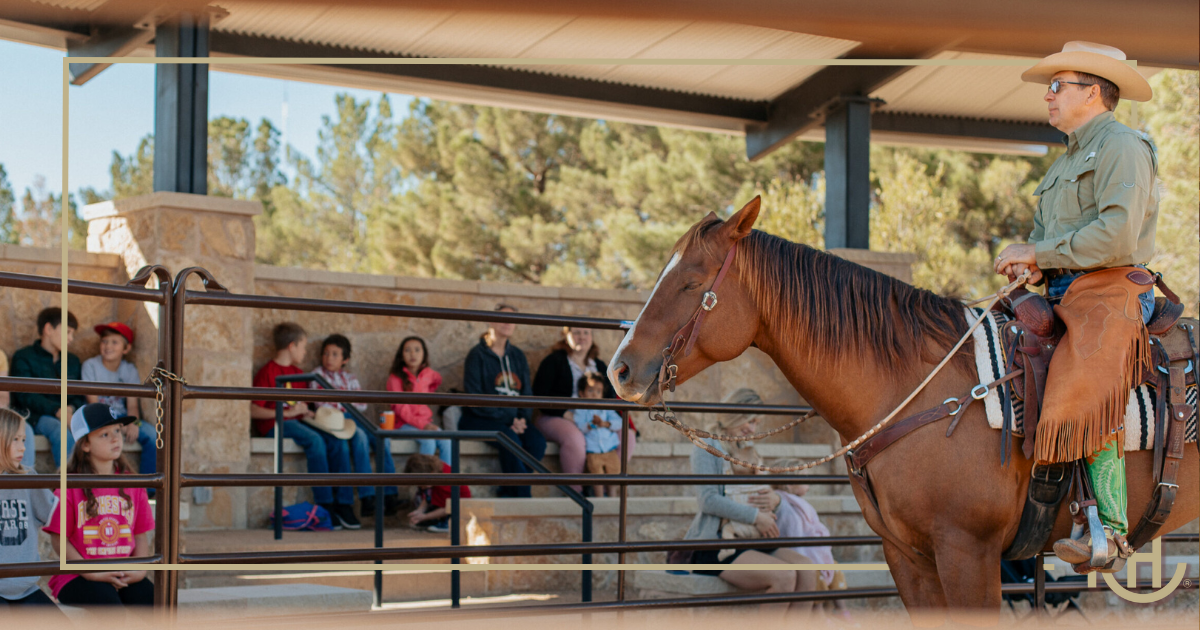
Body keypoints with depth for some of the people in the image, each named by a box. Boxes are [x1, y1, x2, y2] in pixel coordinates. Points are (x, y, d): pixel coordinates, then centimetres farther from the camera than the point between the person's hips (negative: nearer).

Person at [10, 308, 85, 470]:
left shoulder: (73, 361, 24)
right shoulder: (23, 358, 6)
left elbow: (79, 396, 17)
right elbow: (26, 395, -8)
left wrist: (72, 408, -10)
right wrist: (57, 411, -23)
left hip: (69, 415, 4)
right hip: (36, 417, -4)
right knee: (60, 430, -39)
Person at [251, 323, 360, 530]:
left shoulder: (298, 373, 21)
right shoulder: (267, 373, -4)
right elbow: (253, 410, -12)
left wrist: (307, 413, 4)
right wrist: (286, 412, -17)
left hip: (297, 423, 7)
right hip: (275, 426, -7)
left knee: (339, 443, -19)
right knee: (315, 440, -34)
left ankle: (344, 504, -21)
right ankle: (325, 505, -29)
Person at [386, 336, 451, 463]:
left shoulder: (428, 374, 8)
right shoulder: (396, 377, -8)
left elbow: (437, 380, 35)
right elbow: (400, 407, -15)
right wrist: (421, 424, -24)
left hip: (425, 422, 5)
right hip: (405, 424, -5)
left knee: (446, 441, -22)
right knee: (429, 441, -31)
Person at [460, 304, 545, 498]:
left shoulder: (517, 356, 15)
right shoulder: (478, 355, -3)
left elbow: (526, 393, 15)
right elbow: (474, 398, -10)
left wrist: (523, 417, -6)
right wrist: (508, 419, -16)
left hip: (514, 421, 5)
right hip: (478, 420, -5)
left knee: (537, 441, -24)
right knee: (511, 439, -34)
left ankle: (507, 493, -14)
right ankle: (523, 496, -23)